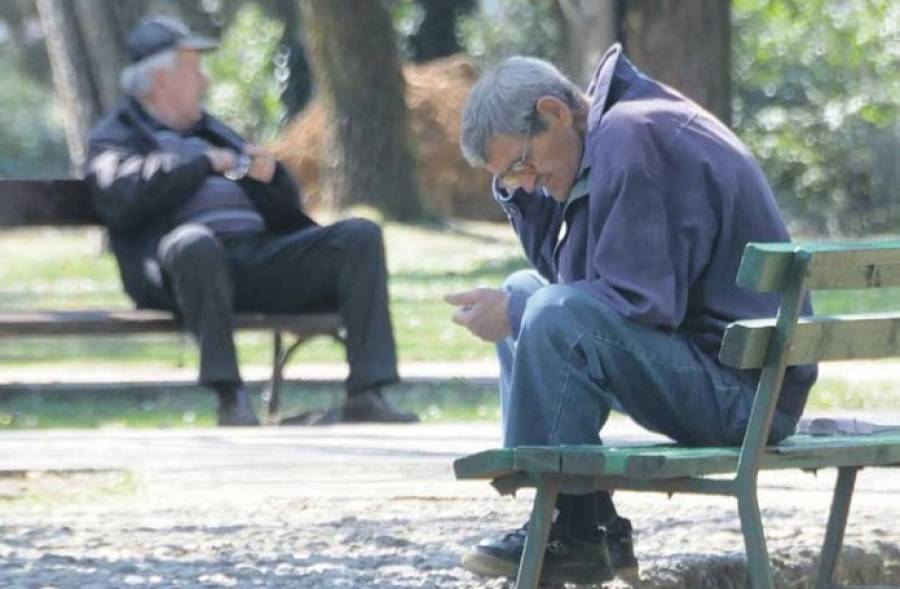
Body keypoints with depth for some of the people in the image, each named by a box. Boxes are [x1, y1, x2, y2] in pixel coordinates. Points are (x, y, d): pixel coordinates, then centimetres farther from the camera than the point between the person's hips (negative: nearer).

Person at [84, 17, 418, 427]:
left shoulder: (209, 131, 34)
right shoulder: (115, 138, 15)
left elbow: (285, 210, 31)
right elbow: (122, 200, -10)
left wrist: (270, 176, 7)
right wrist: (204, 164, -1)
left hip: (261, 252, 6)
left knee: (360, 236, -14)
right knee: (195, 243, -42)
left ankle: (366, 395, -27)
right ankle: (231, 398, -40)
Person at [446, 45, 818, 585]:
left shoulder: (633, 139, -18)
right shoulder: (612, 134, 14)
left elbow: (647, 300, -24)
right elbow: (562, 277, 19)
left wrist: (517, 315, -16)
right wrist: (520, 187, 6)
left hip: (746, 388, -11)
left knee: (555, 317, -29)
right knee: (526, 295, 18)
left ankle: (573, 534, -14)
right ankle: (593, 525, 10)